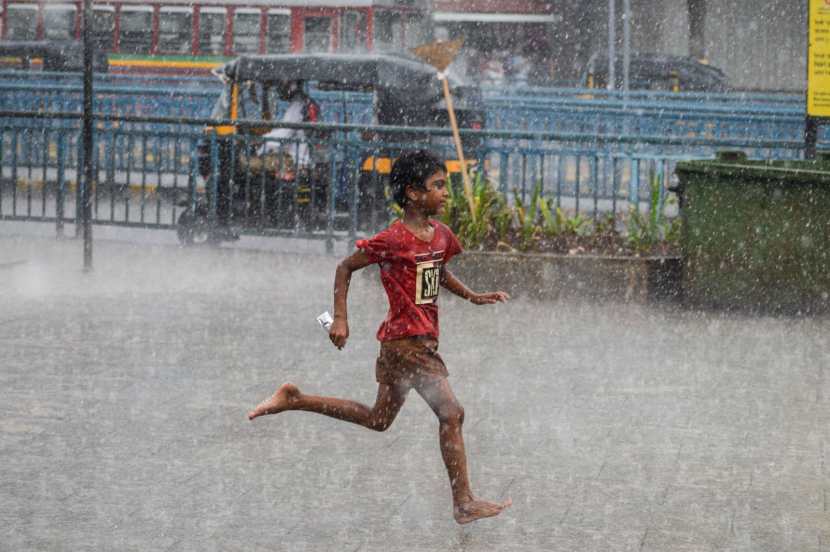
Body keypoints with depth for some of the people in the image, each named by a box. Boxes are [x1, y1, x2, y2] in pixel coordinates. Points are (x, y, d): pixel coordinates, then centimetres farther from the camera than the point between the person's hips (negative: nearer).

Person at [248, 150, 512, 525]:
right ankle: (464, 504, -7)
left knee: (379, 420, 19)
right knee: (451, 413, -12)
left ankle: (293, 400, 28)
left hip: (425, 339, 9)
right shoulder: (394, 239, -16)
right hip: (405, 339, -9)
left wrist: (474, 297, 15)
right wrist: (340, 319, -10)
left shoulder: (441, 235, 7)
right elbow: (345, 267, -6)